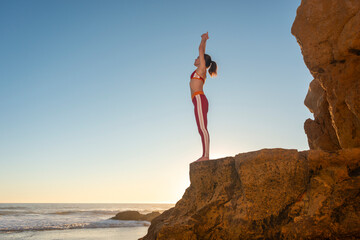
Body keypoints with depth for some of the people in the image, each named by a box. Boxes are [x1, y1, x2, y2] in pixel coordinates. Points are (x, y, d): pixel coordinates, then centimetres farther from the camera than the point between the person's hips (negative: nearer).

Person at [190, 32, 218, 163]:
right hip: (200, 102, 10)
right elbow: (202, 52, 36)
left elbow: (201, 49, 11)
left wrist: (203, 39, 27)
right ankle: (205, 156, 0)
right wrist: (204, 40, 45)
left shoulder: (202, 68, 3)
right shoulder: (202, 71, 25)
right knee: (202, 129, 2)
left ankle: (205, 156, -21)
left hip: (199, 99, -10)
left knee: (202, 128, -16)